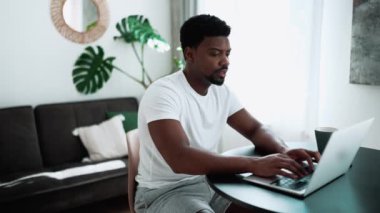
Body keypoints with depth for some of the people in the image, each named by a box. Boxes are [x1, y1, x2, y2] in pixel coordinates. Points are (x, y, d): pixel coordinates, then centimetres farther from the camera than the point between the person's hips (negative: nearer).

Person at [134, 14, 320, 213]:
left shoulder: (221, 91, 2)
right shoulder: (162, 93, -22)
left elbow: (255, 129, 6)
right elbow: (180, 158, -35)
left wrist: (283, 151, -17)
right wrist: (254, 164, -39)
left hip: (210, 183, 7)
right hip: (165, 192, -7)